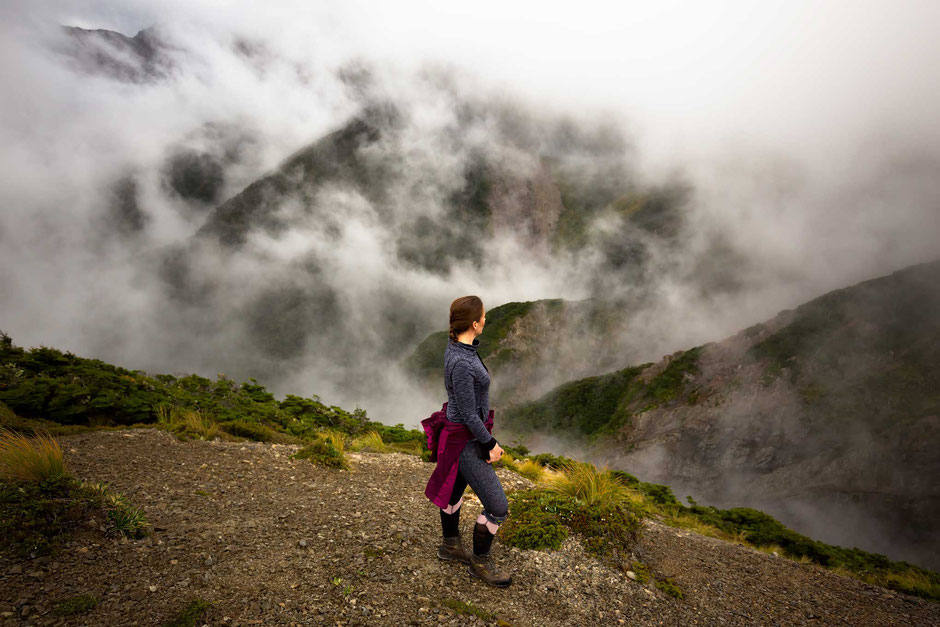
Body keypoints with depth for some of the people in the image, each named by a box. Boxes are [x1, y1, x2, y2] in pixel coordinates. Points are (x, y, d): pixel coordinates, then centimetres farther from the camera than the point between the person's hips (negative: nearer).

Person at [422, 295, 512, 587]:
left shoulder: (457, 344, -4)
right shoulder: (461, 363, -34)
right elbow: (468, 415, -26)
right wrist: (490, 444, -13)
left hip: (460, 428, 10)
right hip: (464, 442, -10)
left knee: (455, 488, 27)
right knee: (498, 507, 1)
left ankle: (450, 544, 49)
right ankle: (479, 562, 23)